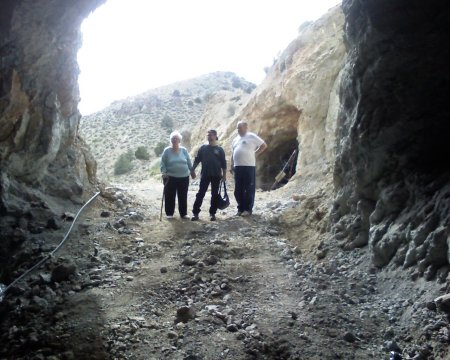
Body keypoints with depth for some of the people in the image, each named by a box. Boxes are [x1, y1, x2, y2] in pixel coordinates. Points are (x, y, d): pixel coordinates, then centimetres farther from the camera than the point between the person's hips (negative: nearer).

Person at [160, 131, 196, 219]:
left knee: (183, 196, 8)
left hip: (184, 177, 2)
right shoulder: (167, 151, -1)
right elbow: (163, 164, -1)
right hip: (170, 177, -2)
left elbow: (189, 163, 12)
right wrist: (164, 172, -13)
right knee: (170, 196, 2)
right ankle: (169, 213, 13)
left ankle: (183, 213, 17)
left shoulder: (184, 150, 6)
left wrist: (192, 171, 13)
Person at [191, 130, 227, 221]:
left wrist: (224, 175, 0)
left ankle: (212, 213, 14)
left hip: (216, 175, 0)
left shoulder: (219, 149, 4)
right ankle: (195, 213, 1)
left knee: (215, 195, 5)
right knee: (200, 194, -2)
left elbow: (223, 163, 5)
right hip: (205, 175, 0)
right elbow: (197, 160, 7)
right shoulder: (203, 147, 6)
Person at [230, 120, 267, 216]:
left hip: (249, 166, -7)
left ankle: (248, 209, 3)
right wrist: (231, 166, 14)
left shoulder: (251, 136, -2)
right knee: (238, 189, 8)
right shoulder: (236, 139, 18)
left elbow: (264, 145, -1)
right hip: (237, 167, 7)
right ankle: (240, 208, 17)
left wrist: (255, 154, -3)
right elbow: (232, 154, 21)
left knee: (249, 189, -2)